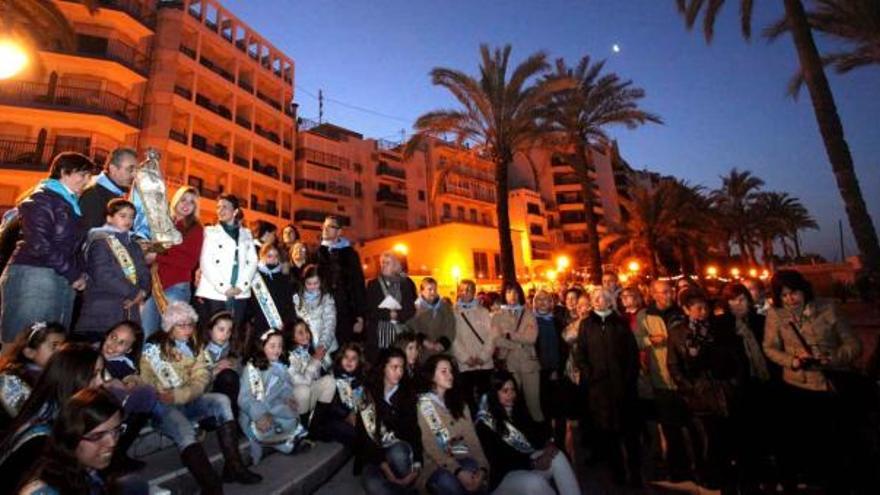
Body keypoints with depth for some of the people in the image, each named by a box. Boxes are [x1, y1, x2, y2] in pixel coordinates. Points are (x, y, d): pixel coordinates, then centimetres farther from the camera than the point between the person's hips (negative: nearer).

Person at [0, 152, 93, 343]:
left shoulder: (71, 204, 19)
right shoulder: (42, 199, -4)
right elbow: (39, 245, -14)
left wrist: (79, 273, 2)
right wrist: (74, 274, -10)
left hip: (63, 280, 7)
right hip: (34, 276, -7)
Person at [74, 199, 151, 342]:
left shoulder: (134, 245, 17)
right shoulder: (100, 242, -3)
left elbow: (145, 274, 10)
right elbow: (104, 277, -15)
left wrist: (142, 292, -9)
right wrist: (134, 292, -11)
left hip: (130, 312, 6)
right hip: (102, 312, -5)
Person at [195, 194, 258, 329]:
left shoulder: (246, 234, 15)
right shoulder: (210, 232, 8)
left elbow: (252, 261, 8)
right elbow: (205, 263, -2)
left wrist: (242, 286, -6)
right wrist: (223, 287, -11)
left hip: (239, 294, 2)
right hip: (213, 293, -2)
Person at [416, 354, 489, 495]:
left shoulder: (460, 403, 13)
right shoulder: (422, 404, -2)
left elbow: (472, 437, 2)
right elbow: (430, 445, -10)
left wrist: (482, 467, -16)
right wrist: (458, 471, -22)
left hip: (463, 458, 3)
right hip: (437, 464, -2)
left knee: (477, 483, -28)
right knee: (448, 483, -33)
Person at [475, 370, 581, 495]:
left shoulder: (517, 409, 7)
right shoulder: (485, 422, -13)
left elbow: (535, 429, 5)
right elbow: (498, 458, -16)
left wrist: (548, 444, -16)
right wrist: (532, 463, -22)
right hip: (506, 474, -6)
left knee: (558, 456, -20)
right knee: (535, 482, -34)